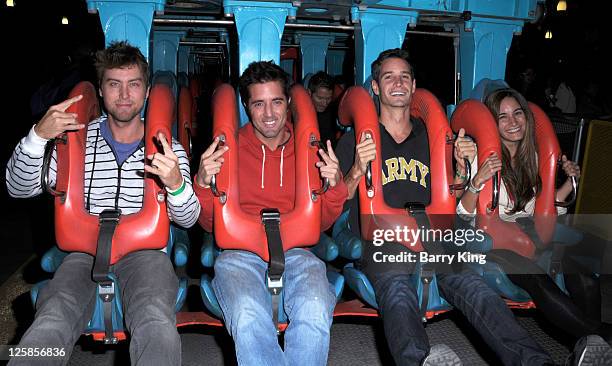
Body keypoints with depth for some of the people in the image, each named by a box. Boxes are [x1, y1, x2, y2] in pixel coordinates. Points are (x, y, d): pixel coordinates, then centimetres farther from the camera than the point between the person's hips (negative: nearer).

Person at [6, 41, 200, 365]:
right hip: (85, 250, 1)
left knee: (158, 329, -34)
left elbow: (187, 219, 4)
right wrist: (38, 136, -9)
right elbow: (19, 188, 9)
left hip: (144, 250, -1)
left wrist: (176, 184, -20)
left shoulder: (167, 149, 10)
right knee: (48, 328, -30)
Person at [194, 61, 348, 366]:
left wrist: (335, 186, -5)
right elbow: (210, 224, 12)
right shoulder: (227, 149, 11)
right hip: (239, 251, 0)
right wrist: (203, 184, -8)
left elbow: (321, 223, 14)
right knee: (249, 317, -34)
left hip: (295, 250, 1)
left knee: (315, 313, -32)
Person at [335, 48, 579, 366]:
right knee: (397, 290, -36)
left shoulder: (431, 138, 25)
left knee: (470, 284, -29)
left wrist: (462, 166, 7)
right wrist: (358, 170, -15)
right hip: (378, 244, -2)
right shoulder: (355, 141, 15)